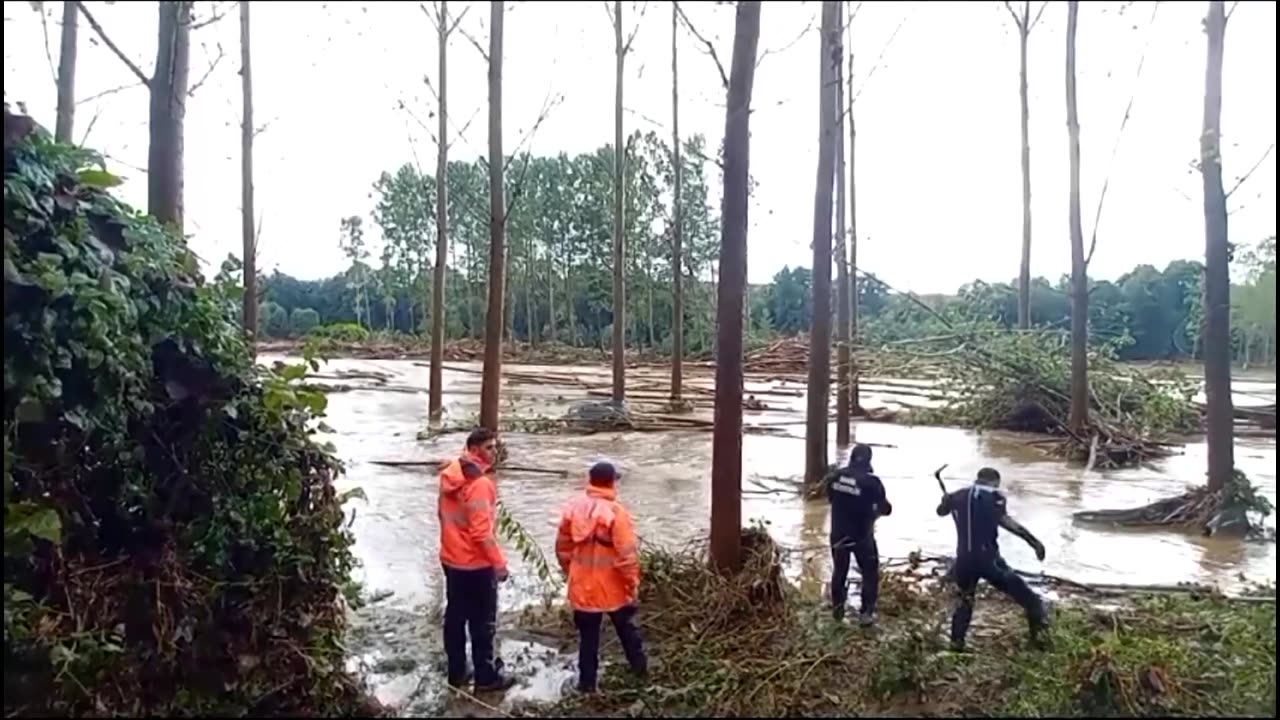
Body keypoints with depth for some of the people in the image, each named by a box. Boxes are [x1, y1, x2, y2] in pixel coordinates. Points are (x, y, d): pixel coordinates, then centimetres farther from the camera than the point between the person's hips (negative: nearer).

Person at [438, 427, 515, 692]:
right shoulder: (479, 483, -24)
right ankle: (486, 677, 15)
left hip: (451, 560, 8)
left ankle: (456, 672, 27)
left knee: (455, 617, 16)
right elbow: (481, 532, -25)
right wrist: (499, 563, -16)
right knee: (483, 622, 5)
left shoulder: (449, 476, 3)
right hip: (477, 564, -8)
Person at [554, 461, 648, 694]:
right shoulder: (616, 512, -20)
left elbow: (563, 548, 4)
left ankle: (587, 682, 19)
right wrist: (633, 584, -6)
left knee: (588, 636, 14)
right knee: (627, 629, 20)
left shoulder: (573, 507, -5)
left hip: (582, 587, 3)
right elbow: (626, 556, -19)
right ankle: (640, 668, 35)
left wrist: (572, 573, 18)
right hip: (613, 587, -3)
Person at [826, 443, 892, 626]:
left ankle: (837, 608, 31)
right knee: (870, 574, 13)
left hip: (838, 533, 4)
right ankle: (866, 614, 13)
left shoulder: (835, 476, -6)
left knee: (839, 570, 20)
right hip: (862, 536, -4)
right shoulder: (871, 481, -19)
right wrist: (873, 510, 12)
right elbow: (886, 509, -9)